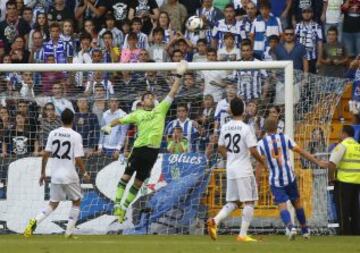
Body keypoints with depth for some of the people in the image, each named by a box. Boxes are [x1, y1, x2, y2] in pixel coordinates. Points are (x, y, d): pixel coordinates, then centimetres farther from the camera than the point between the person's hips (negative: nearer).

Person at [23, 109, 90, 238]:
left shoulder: (53, 133, 1)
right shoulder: (76, 136, -9)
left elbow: (45, 154, 1)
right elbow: (78, 159, -12)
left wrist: (43, 173, 11)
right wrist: (84, 173, 3)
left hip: (55, 175, 4)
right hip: (70, 176, -4)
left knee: (53, 204, 14)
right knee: (76, 201, 17)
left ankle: (35, 221, -11)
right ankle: (69, 231, 9)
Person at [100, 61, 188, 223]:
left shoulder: (161, 109, 10)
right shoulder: (138, 114, 7)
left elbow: (172, 93, 7)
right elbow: (121, 120, 10)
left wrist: (179, 76, 0)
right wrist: (109, 125, -8)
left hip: (153, 150, 2)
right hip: (139, 148, -2)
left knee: (139, 182, 7)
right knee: (126, 175, -6)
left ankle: (125, 207, 16)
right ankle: (117, 204, -2)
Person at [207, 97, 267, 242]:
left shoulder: (225, 128, 4)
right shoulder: (245, 128, -13)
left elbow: (221, 149, 12)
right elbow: (253, 150, -16)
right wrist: (262, 162, 1)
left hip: (230, 169, 6)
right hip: (244, 170, -6)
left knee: (232, 203, 14)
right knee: (249, 202, 3)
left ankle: (215, 221, -9)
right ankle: (243, 234, -2)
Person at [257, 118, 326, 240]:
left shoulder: (261, 144, -3)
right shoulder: (285, 138, 0)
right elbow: (301, 152, 0)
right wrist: (318, 162, 3)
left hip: (275, 180, -2)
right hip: (289, 177, 2)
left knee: (282, 206, -4)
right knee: (297, 202, 19)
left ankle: (291, 227, -30)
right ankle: (305, 230, 28)